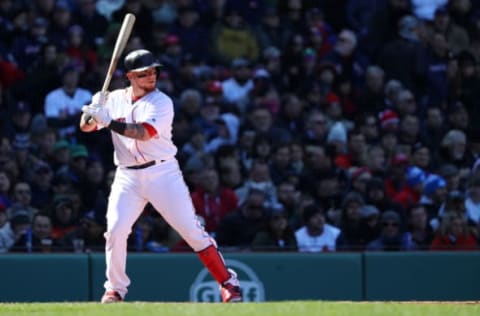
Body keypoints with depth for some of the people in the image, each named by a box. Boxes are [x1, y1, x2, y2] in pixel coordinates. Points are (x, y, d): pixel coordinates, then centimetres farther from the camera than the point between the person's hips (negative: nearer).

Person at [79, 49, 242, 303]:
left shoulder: (161, 102, -7)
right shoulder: (115, 99, 8)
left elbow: (143, 133, -22)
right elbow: (85, 127, 7)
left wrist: (108, 121, -30)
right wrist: (91, 114, -16)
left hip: (162, 172, -3)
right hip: (128, 177, 3)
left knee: (192, 230, -6)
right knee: (115, 230, -11)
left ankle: (228, 283, 2)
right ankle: (115, 289, 6)